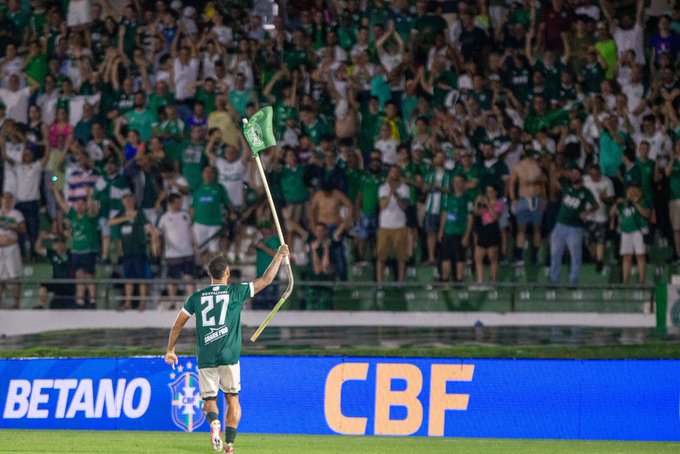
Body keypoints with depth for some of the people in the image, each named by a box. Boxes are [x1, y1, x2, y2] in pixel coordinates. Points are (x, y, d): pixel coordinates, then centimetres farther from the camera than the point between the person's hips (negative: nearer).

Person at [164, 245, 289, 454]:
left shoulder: (197, 297, 7)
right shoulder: (236, 292, 1)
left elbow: (178, 324, 11)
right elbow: (266, 279, 8)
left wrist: (170, 350, 22)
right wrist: (279, 256, 21)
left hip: (205, 358, 1)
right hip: (229, 357, -1)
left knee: (209, 399, 9)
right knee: (232, 398, 11)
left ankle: (214, 421, -24)